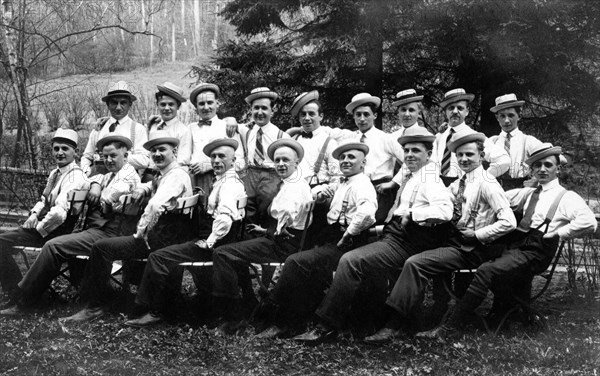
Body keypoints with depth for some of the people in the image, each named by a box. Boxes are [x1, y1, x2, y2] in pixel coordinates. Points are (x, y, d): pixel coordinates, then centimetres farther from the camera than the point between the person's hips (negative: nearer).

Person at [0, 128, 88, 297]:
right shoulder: (55, 173, 13)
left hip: (54, 232, -10)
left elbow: (59, 213, -28)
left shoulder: (75, 177, -18)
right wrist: (34, 214, 3)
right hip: (41, 224, 10)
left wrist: (38, 227, -14)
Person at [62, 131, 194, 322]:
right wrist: (141, 189, 10)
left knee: (102, 247, -15)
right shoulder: (163, 175, 19)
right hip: (157, 234, 10)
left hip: (163, 239, -10)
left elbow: (155, 206, -28)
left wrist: (140, 232, -19)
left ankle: (94, 307, -6)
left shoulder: (177, 175, -13)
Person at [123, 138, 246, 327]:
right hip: (214, 240, 10)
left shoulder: (230, 183, -14)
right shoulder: (224, 182, 20)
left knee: (158, 257, -13)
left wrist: (209, 242, -20)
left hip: (216, 245, -10)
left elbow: (225, 217, -29)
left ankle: (154, 312, -4)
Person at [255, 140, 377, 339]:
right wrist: (321, 194, 21)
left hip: (344, 245, -9)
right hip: (330, 241, 9)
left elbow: (367, 212, -27)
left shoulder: (361, 184, -7)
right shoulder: (342, 185, 23)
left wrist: (348, 235, -21)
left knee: (296, 262, -21)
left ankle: (275, 318, -15)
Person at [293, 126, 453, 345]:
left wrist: (411, 213, -21)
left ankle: (327, 327, -16)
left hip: (403, 244, -10)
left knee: (350, 261, -22)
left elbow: (445, 210, -26)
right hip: (393, 237, 10)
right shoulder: (408, 176, 21)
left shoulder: (429, 179, -8)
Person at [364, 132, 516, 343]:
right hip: (455, 241, 8)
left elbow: (509, 222, -19)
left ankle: (397, 324, -15)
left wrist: (477, 235, -15)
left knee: (415, 263, -21)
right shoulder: (458, 184, 15)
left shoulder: (487, 185, -11)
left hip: (472, 250, -8)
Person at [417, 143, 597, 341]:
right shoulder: (528, 193, 26)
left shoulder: (567, 197, 5)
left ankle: (452, 326, -25)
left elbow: (589, 222, -12)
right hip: (514, 243, 7)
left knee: (485, 272, -27)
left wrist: (557, 233, -7)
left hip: (534, 252, -7)